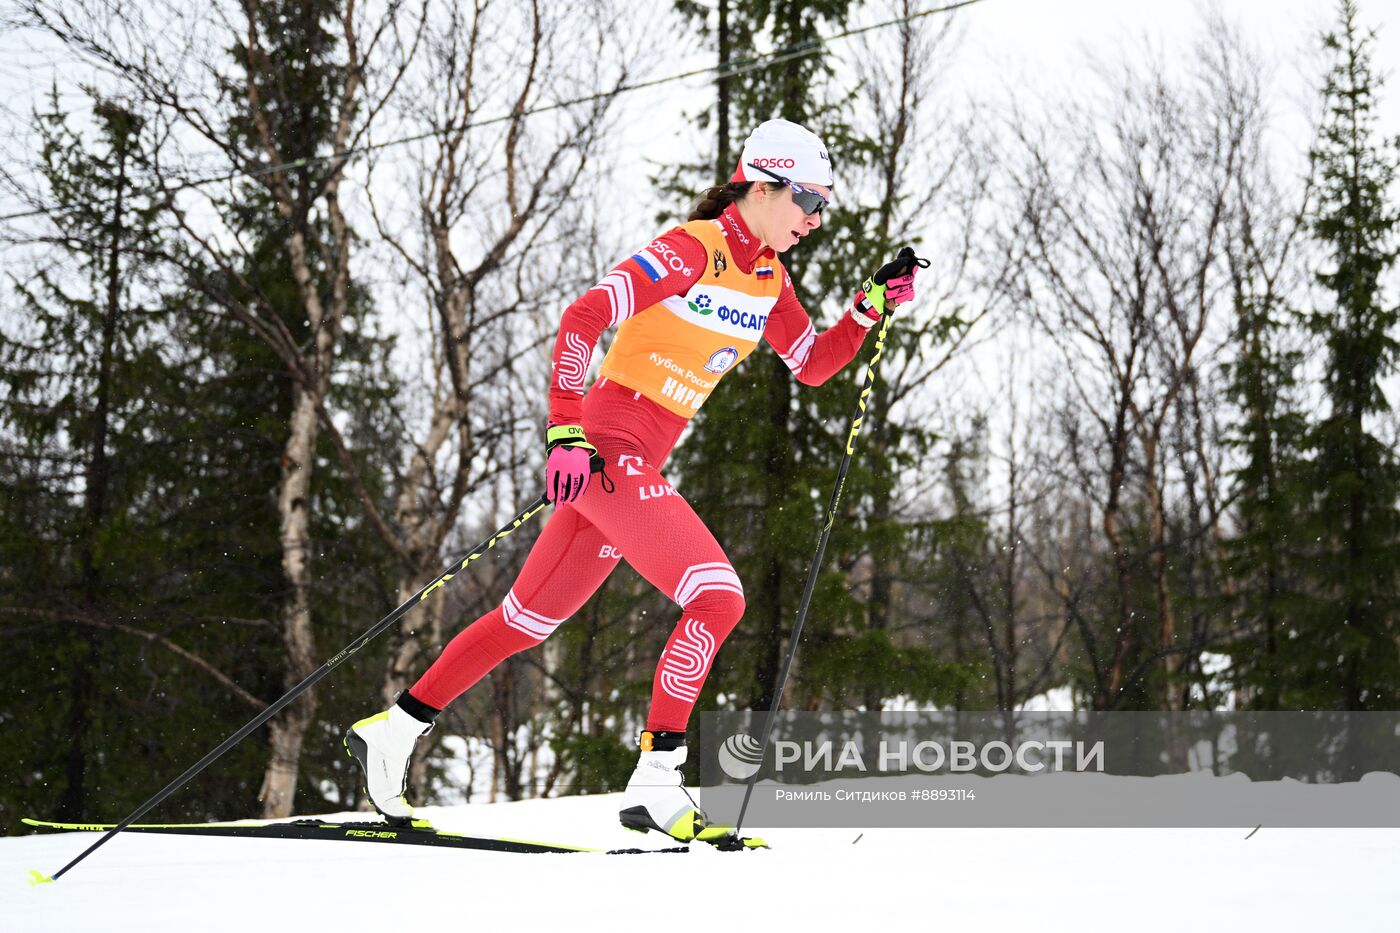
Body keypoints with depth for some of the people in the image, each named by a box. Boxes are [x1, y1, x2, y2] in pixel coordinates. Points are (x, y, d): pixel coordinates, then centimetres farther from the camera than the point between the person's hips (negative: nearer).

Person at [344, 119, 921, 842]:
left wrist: (869, 307, 6)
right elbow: (580, 320, -20)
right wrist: (566, 432, -27)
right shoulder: (692, 250, -14)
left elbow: (813, 367, 21)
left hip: (640, 466, 9)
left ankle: (396, 728, 24)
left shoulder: (767, 279, 12)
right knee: (718, 598, -16)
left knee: (529, 619, 14)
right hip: (607, 448, -9)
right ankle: (654, 782, -13)